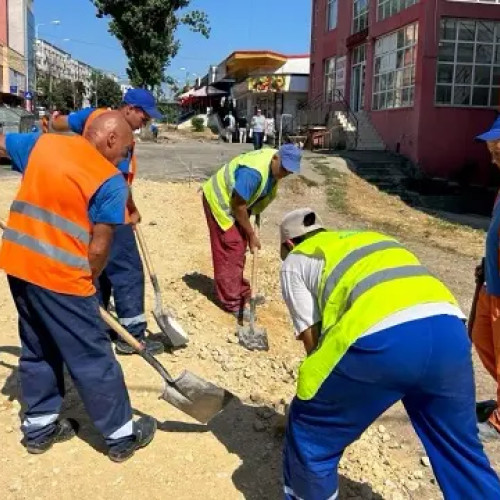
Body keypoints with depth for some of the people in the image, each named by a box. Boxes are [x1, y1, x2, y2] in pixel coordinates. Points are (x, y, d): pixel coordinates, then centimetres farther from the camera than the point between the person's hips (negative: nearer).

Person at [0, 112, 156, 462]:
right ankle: (122, 436, 21)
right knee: (93, 359, 6)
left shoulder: (41, 143, 6)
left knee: (38, 349, 23)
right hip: (59, 276, -7)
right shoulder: (111, 182, -12)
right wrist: (87, 282, 5)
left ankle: (39, 426, 36)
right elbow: (99, 250, -12)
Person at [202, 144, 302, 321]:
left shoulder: (276, 165, -8)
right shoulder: (254, 172, -36)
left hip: (235, 201, 9)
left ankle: (241, 293, 25)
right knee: (230, 249, -9)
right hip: (219, 200, -9)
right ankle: (232, 302, -3)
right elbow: (238, 206, -27)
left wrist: (256, 214, 8)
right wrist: (251, 234, -18)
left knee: (239, 248, 13)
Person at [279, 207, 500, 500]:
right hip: (448, 324, 6)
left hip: (381, 336, -6)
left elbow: (313, 340, 16)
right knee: (461, 450, 26)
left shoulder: (295, 261, 23)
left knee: (310, 434, 19)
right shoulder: (369, 238, 38)